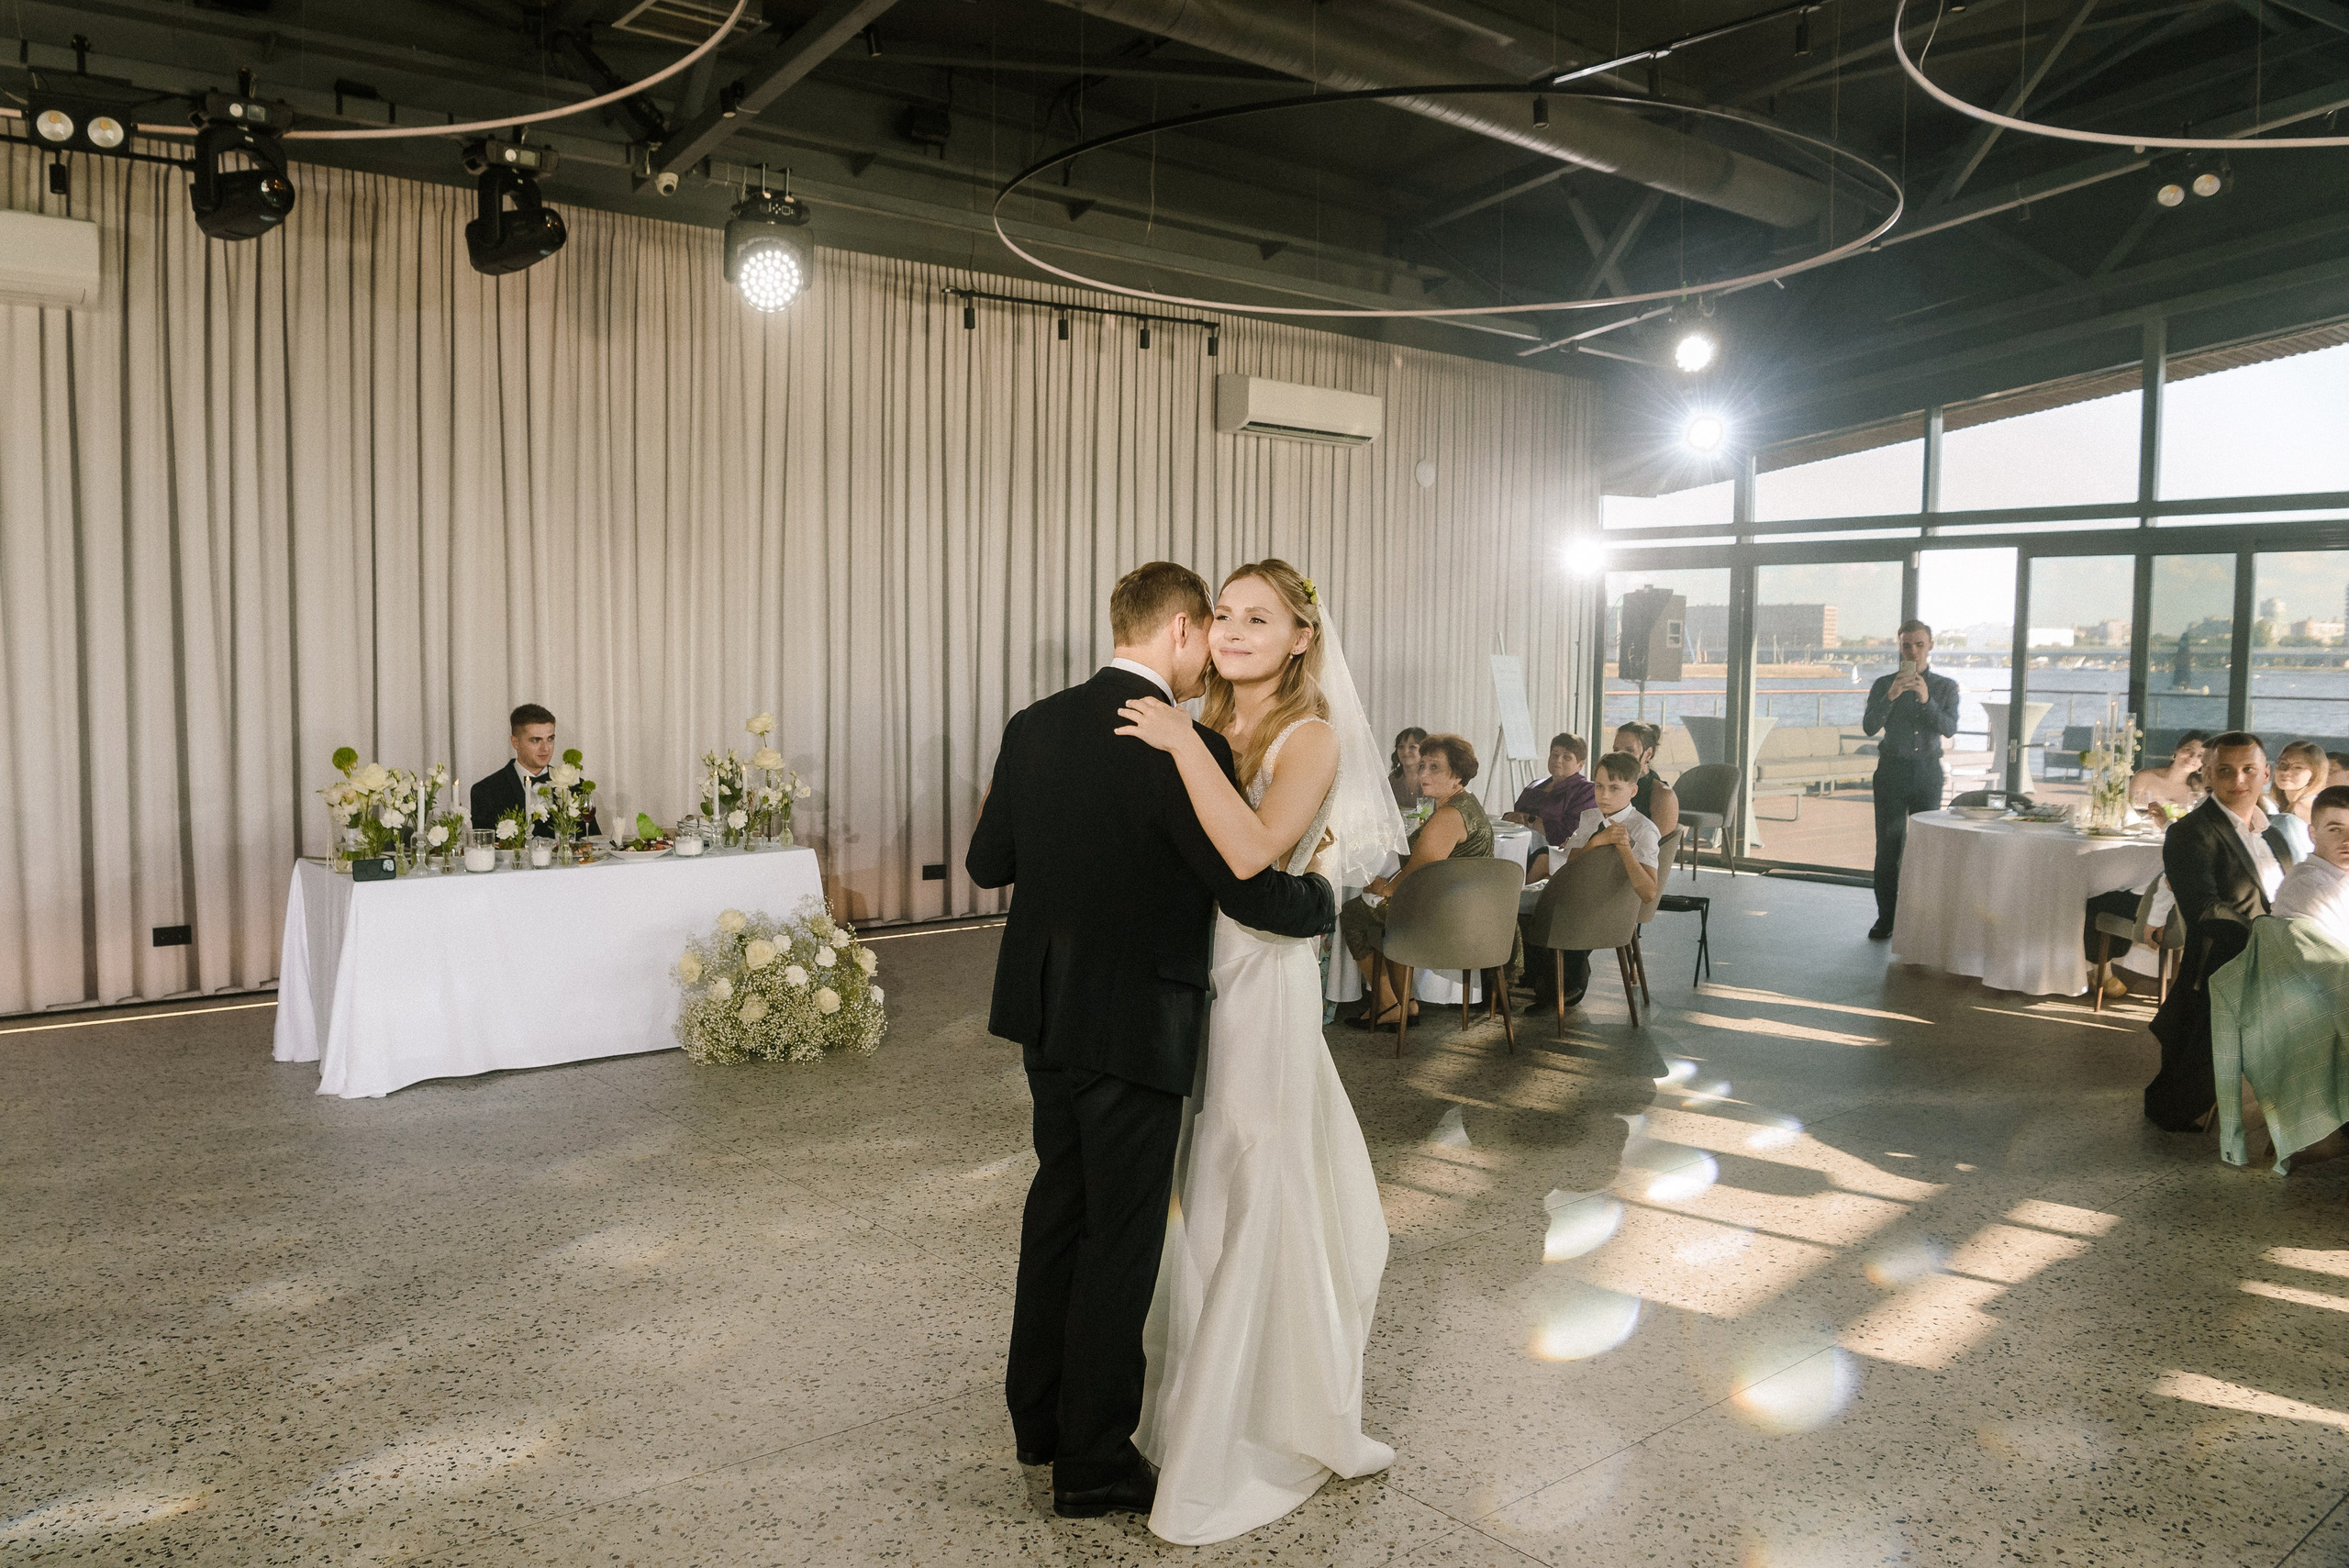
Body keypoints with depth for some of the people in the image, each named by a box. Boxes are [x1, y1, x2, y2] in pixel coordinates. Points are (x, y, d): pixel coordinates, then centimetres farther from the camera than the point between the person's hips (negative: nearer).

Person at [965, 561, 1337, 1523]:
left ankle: (1038, 1417, 37)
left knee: (1057, 1205, 21)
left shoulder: (1035, 726, 0)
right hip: (1135, 1025, -7)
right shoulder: (1186, 750, -21)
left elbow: (987, 862, 8)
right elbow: (1255, 894, -20)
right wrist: (1321, 897, 0)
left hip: (1045, 1013, 7)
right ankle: (1092, 1465, 21)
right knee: (1120, 1237, 7)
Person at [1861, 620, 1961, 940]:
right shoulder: (1884, 684, 6)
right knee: (1888, 848, -1)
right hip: (1892, 771, 0)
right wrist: (1891, 696, -20)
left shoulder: (1945, 687, 7)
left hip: (1927, 773, 0)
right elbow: (1870, 727, -6)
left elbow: (1949, 729, -7)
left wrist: (1926, 700, -21)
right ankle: (1886, 919, 3)